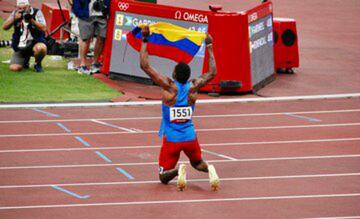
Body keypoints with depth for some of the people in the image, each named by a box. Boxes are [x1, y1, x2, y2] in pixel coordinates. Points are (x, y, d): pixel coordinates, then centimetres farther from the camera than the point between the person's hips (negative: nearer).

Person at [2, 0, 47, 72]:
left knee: (41, 48, -40)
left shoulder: (36, 12, -6)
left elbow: (43, 29, -15)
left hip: (35, 43, -3)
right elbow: (5, 27, -4)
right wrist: (14, 19, -21)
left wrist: (31, 20, -27)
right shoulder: (15, 14, 3)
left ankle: (38, 64, -5)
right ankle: (25, 59, 21)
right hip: (20, 47, 3)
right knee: (14, 68, -16)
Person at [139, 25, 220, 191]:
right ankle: (209, 169, -8)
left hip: (171, 139, -3)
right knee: (197, 163, 28)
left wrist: (144, 40, -7)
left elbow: (145, 66, -13)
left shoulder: (169, 87, -13)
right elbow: (212, 73, 13)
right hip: (190, 138, 3)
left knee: (163, 177, 7)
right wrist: (209, 47, 19)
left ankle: (179, 170, -27)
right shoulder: (193, 88, -5)